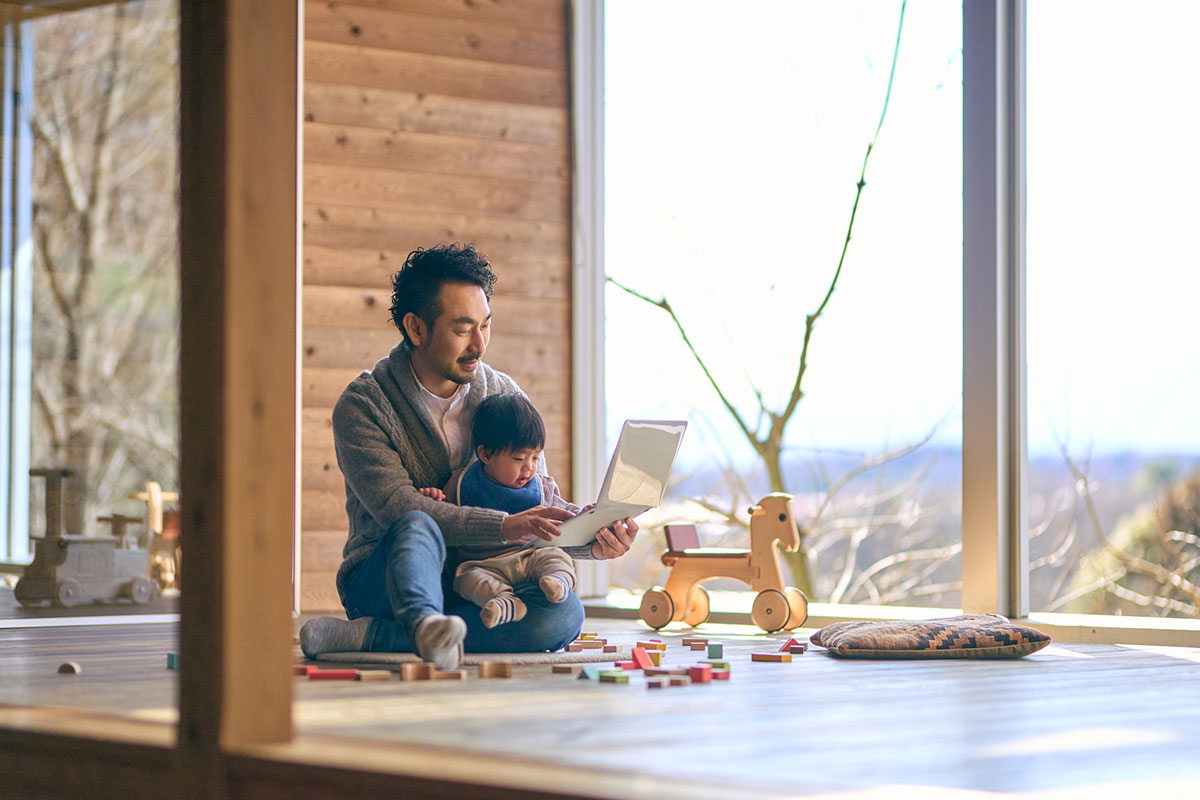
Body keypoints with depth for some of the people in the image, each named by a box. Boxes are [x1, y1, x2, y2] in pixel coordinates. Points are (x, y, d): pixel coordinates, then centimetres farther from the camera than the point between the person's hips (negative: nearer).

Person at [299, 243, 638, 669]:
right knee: (417, 527, -37)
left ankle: (371, 636, -33)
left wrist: (591, 539, -17)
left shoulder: (505, 397, 8)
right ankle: (425, 627, -70)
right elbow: (398, 506, -21)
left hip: (478, 586, 4)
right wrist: (503, 526, -34)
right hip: (381, 581, -4)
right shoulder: (362, 405, -7)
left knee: (563, 613, -28)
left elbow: (540, 502, 7)